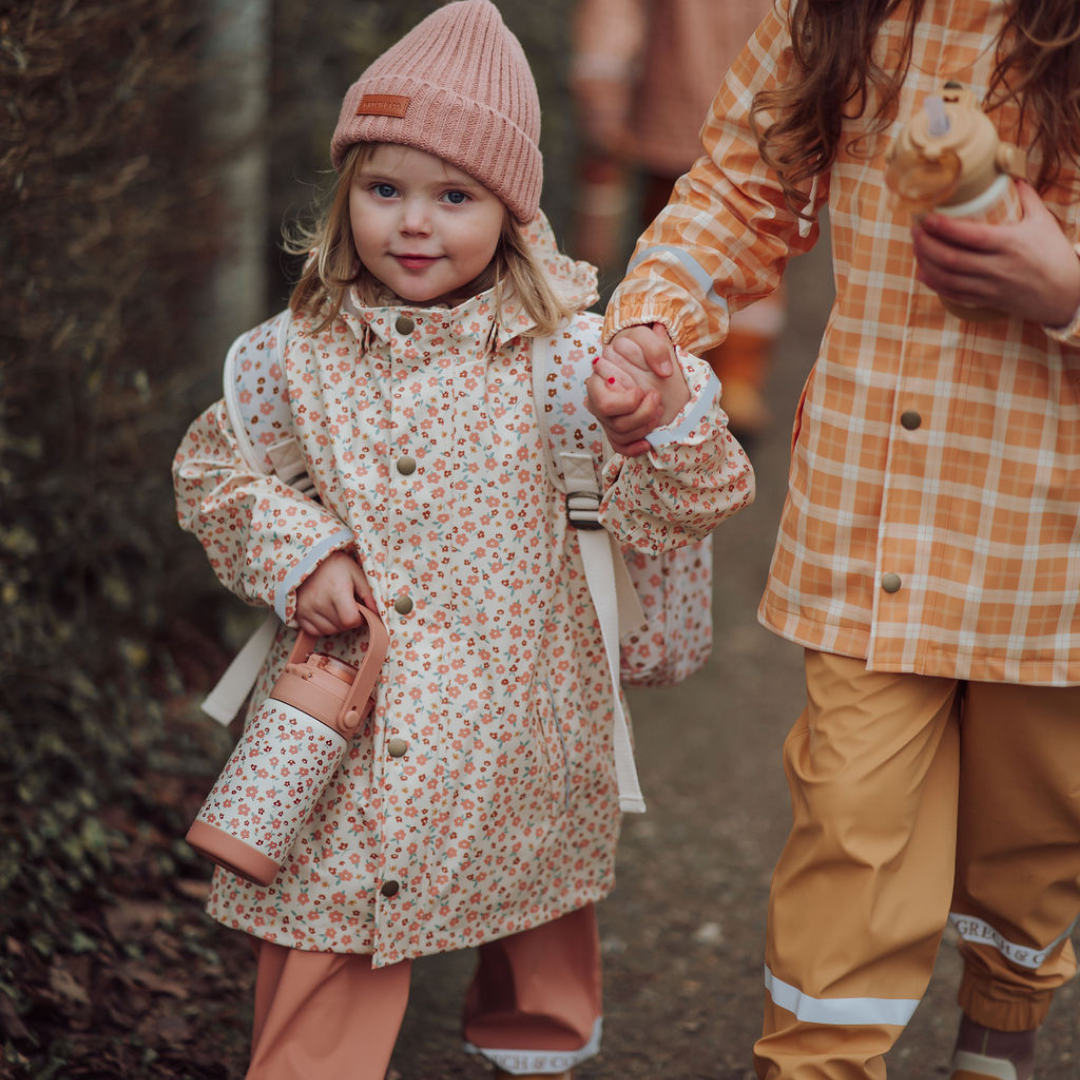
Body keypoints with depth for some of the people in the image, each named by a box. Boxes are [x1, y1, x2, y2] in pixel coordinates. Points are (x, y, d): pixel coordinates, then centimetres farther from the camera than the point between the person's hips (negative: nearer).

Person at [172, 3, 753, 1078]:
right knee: (320, 979, 5)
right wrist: (292, 553, -5)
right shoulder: (299, 354, -3)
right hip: (343, 746, 0)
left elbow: (657, 517, -9)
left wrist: (675, 416, -29)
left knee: (538, 970, 20)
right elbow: (211, 469, 11)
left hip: (515, 745, 0)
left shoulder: (563, 354, -9)